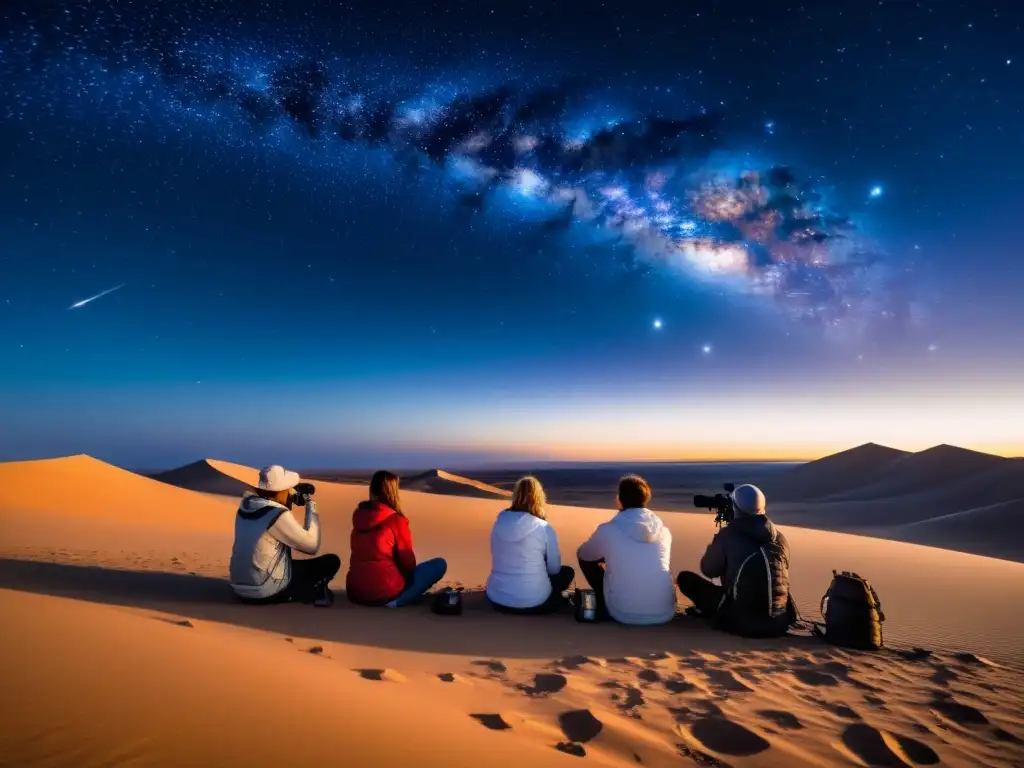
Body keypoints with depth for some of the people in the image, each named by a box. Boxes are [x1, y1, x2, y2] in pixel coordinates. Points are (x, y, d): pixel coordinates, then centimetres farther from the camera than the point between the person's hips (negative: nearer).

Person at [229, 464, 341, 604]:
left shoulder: (246, 504, 1)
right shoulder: (279, 516, -20)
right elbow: (312, 545, -14)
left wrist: (294, 493, 9)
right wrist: (311, 503, -8)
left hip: (240, 589, 7)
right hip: (268, 592, -7)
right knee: (332, 562, 0)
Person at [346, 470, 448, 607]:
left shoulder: (359, 516, 5)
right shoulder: (396, 520, -12)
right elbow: (407, 562, -4)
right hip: (385, 592, -8)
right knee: (440, 564, -1)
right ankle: (398, 600, -12)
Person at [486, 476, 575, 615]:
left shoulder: (499, 522, -3)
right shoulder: (544, 528, -14)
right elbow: (554, 569, -1)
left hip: (497, 599, 4)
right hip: (533, 603, -4)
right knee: (567, 572, 22)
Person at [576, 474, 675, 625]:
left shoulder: (607, 530, -7)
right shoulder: (664, 531, 3)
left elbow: (582, 554, 13)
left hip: (624, 615, -3)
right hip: (664, 613, 3)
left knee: (586, 559, 17)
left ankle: (605, 608, 24)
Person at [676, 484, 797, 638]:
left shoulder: (728, 534, -7)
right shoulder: (780, 538, 4)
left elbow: (708, 570, 4)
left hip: (741, 622, -5)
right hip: (779, 623, 6)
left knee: (686, 578, 7)